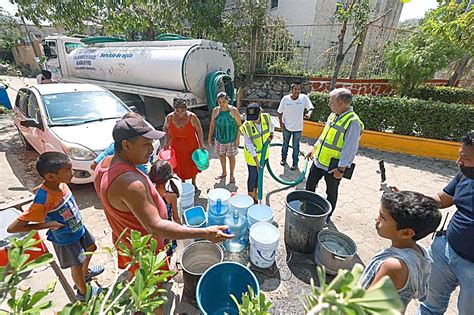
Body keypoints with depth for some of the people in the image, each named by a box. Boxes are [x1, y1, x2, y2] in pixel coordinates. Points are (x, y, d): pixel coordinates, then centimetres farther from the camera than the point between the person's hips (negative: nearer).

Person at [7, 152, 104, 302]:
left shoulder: (60, 183, -18)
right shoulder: (43, 201, -38)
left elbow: (38, 189, 7)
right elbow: (12, 228, -30)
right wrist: (48, 224, -28)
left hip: (79, 227, 7)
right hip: (65, 239, -6)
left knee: (91, 247, 28)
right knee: (76, 265, 16)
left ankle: (86, 273, 58)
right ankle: (83, 292, 45)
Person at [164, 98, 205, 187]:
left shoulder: (192, 117, -16)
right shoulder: (170, 117, -9)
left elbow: (199, 130, -7)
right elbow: (166, 129, 7)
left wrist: (201, 144, -9)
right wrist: (166, 142, 0)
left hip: (191, 146, -1)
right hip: (176, 147, 2)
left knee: (192, 164, 13)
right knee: (179, 166, 12)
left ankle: (193, 182, 34)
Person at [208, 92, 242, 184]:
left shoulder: (233, 111, -14)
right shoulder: (215, 111, -6)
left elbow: (239, 125, -10)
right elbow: (212, 125, 4)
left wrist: (238, 138, -13)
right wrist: (209, 137, 5)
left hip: (231, 138, -3)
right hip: (219, 138, 3)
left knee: (231, 156, 10)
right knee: (221, 155, 16)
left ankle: (232, 175, 28)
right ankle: (224, 173, 39)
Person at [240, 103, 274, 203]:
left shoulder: (266, 117, -17)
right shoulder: (246, 126, -28)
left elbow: (271, 126, 9)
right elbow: (250, 147, -25)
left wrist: (270, 136, -8)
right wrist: (257, 162, -26)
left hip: (264, 153, 4)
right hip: (252, 155, -4)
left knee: (259, 173, 19)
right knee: (252, 175, 9)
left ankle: (255, 192, 42)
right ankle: (250, 196, 33)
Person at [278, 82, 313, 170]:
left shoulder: (304, 97, -14)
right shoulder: (285, 98, -14)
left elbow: (310, 108, -15)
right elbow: (280, 112, -4)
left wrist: (309, 113, -37)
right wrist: (281, 122, -9)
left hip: (298, 127, -1)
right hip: (286, 126, 1)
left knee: (295, 146, 10)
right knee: (285, 144, 20)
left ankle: (295, 163, 27)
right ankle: (283, 159, 41)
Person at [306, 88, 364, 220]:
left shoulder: (353, 122, -22)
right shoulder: (333, 115, 4)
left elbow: (350, 149, -22)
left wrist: (341, 169, -21)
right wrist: (314, 149, 20)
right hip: (319, 160, 8)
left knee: (331, 193, 14)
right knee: (310, 185, 19)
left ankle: (327, 216, 35)